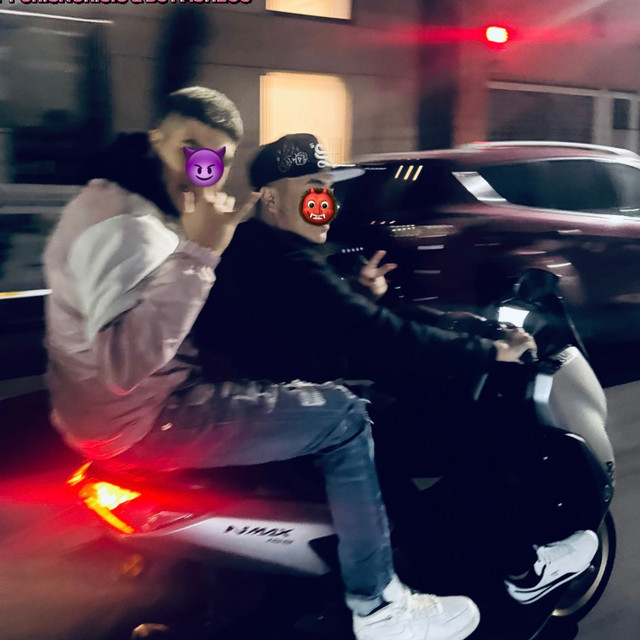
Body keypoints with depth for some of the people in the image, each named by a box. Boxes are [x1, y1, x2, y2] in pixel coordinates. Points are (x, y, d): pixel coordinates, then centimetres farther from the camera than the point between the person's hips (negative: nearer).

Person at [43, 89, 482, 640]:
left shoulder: (150, 210, 11)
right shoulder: (122, 225, -22)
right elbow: (125, 365, -35)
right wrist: (196, 252, -33)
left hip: (158, 395, 11)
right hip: (137, 425, -11)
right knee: (343, 417, -10)